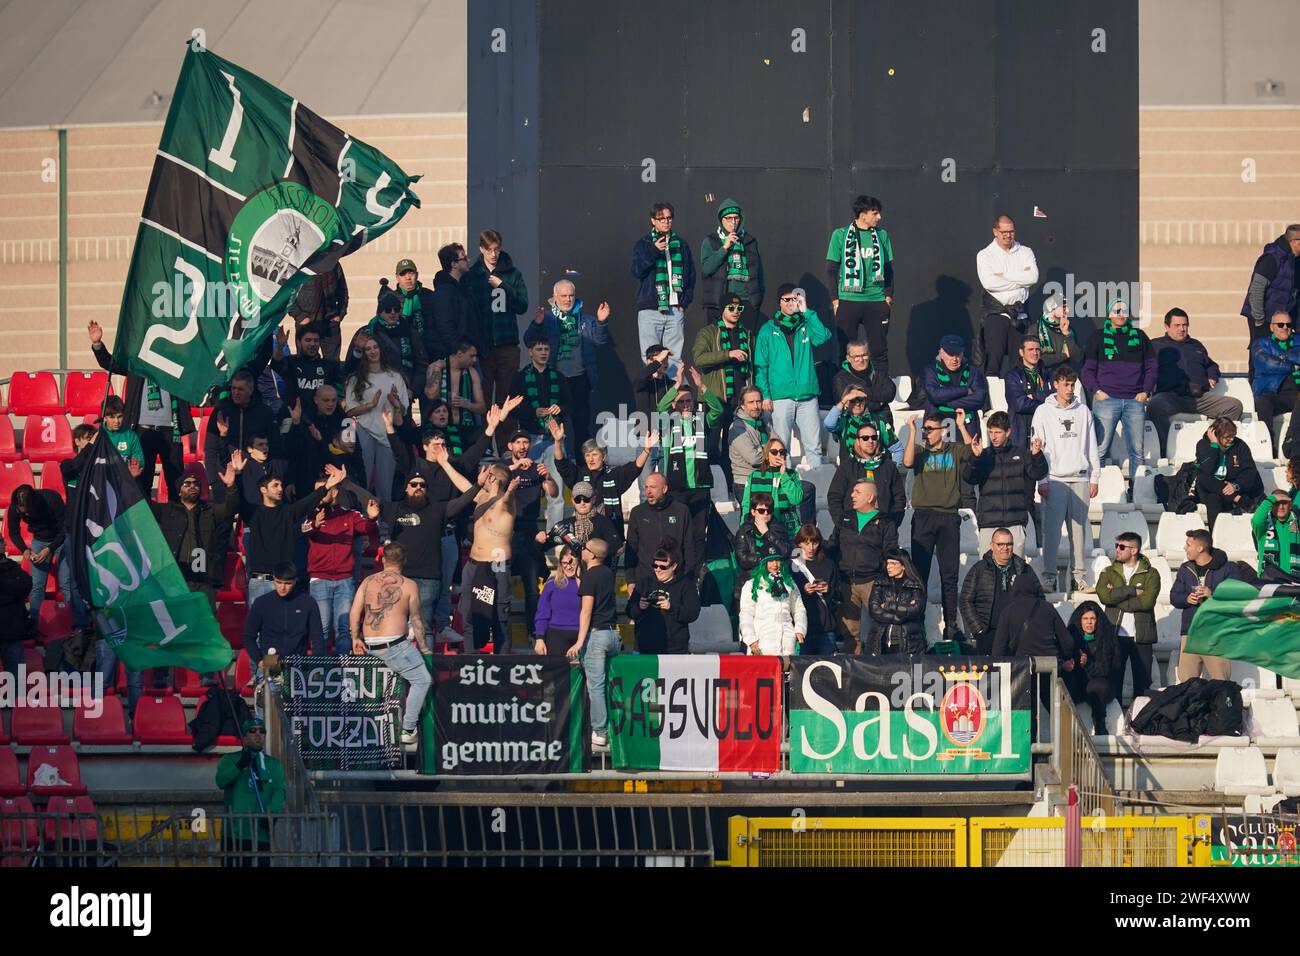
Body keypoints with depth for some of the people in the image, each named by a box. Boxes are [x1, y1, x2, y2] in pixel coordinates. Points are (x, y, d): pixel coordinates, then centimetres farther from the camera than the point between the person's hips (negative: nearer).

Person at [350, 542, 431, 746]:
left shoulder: (368, 582, 10)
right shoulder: (409, 586, 0)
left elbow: (354, 614, 4)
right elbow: (416, 620, 3)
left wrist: (355, 638, 13)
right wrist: (423, 647, 12)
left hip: (369, 646, 6)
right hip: (394, 644, -6)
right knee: (422, 680, 3)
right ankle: (408, 729, -6)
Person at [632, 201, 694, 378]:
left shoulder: (682, 244, 15)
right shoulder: (643, 244, 9)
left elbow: (691, 275, 17)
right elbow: (636, 271, -4)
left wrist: (685, 301, 4)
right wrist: (654, 251, -15)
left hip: (676, 310, 2)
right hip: (650, 310, -2)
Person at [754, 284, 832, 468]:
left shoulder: (806, 326, 13)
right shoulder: (768, 330, 8)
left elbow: (823, 336, -9)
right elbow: (760, 365, 5)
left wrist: (806, 311, -8)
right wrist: (765, 394, -5)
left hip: (807, 395, 1)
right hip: (781, 396, -1)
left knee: (814, 445, -1)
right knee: (781, 446, -1)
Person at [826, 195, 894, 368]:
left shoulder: (881, 235, 7)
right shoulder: (840, 235, -1)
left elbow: (888, 267, 13)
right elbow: (831, 269, 2)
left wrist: (889, 295, 3)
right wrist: (835, 299, -4)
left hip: (877, 301, 2)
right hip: (848, 301, -2)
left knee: (879, 350, 2)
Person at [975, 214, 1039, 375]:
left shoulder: (1025, 252, 11)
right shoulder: (985, 255, 3)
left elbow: (1033, 277, -6)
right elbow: (988, 283, -13)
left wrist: (1004, 275, -8)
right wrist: (1020, 278, -6)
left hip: (1019, 312, 3)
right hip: (996, 312, -3)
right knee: (994, 358, -11)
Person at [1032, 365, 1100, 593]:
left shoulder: (1083, 411, 11)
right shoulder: (1044, 412, 4)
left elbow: (1092, 447, 14)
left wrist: (1094, 478, 7)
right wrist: (1041, 481, -6)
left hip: (1080, 479, 2)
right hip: (1054, 480, -2)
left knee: (1079, 529, 2)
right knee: (1052, 530, -6)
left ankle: (1078, 574, 6)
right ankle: (1049, 576, -4)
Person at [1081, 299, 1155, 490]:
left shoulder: (1139, 336, 14)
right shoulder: (1099, 337, 10)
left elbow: (1151, 367, 16)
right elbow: (1087, 368, 9)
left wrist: (1146, 391, 3)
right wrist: (1096, 391, -5)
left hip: (1135, 400, 2)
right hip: (1106, 399, -2)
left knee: (1137, 450, 1)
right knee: (1101, 449, -7)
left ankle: (1135, 490, 6)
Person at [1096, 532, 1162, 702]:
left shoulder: (1150, 574, 4)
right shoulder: (1109, 573, 12)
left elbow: (1147, 601, -13)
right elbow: (1104, 595, -8)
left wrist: (1117, 596, -9)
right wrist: (1132, 591, -10)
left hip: (1141, 636, -2)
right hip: (1115, 635, 2)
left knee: (1142, 684, 0)